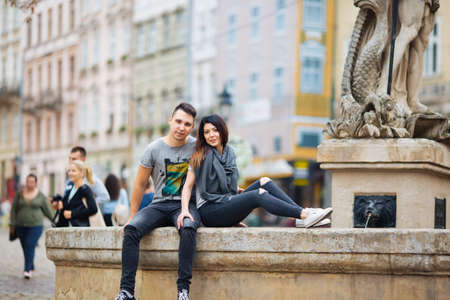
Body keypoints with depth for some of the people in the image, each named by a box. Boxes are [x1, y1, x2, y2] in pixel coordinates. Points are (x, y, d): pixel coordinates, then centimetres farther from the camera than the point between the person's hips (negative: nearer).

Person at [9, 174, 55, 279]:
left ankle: (27, 270, -18)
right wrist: (12, 224, 4)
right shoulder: (19, 194, 4)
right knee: (26, 248, 7)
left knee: (30, 246, -15)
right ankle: (31, 267, 25)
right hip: (21, 226, 3)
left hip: (35, 226, -3)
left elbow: (48, 210, 6)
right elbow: (14, 210, 7)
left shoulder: (41, 196, 0)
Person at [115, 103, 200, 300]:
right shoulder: (154, 149, 1)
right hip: (159, 205, 2)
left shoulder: (197, 147, 1)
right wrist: (132, 216, 8)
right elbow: (140, 184, 8)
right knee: (131, 229, -27)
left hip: (186, 205, -1)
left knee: (188, 228, -37)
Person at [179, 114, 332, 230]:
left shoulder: (229, 152, 14)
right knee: (258, 195, -25)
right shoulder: (201, 156, -6)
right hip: (209, 211, -7)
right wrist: (185, 210, -22)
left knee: (264, 182, -10)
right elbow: (188, 186, -9)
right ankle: (304, 215, -34)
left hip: (228, 203, 7)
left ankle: (303, 212, -21)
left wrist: (237, 190, 8)